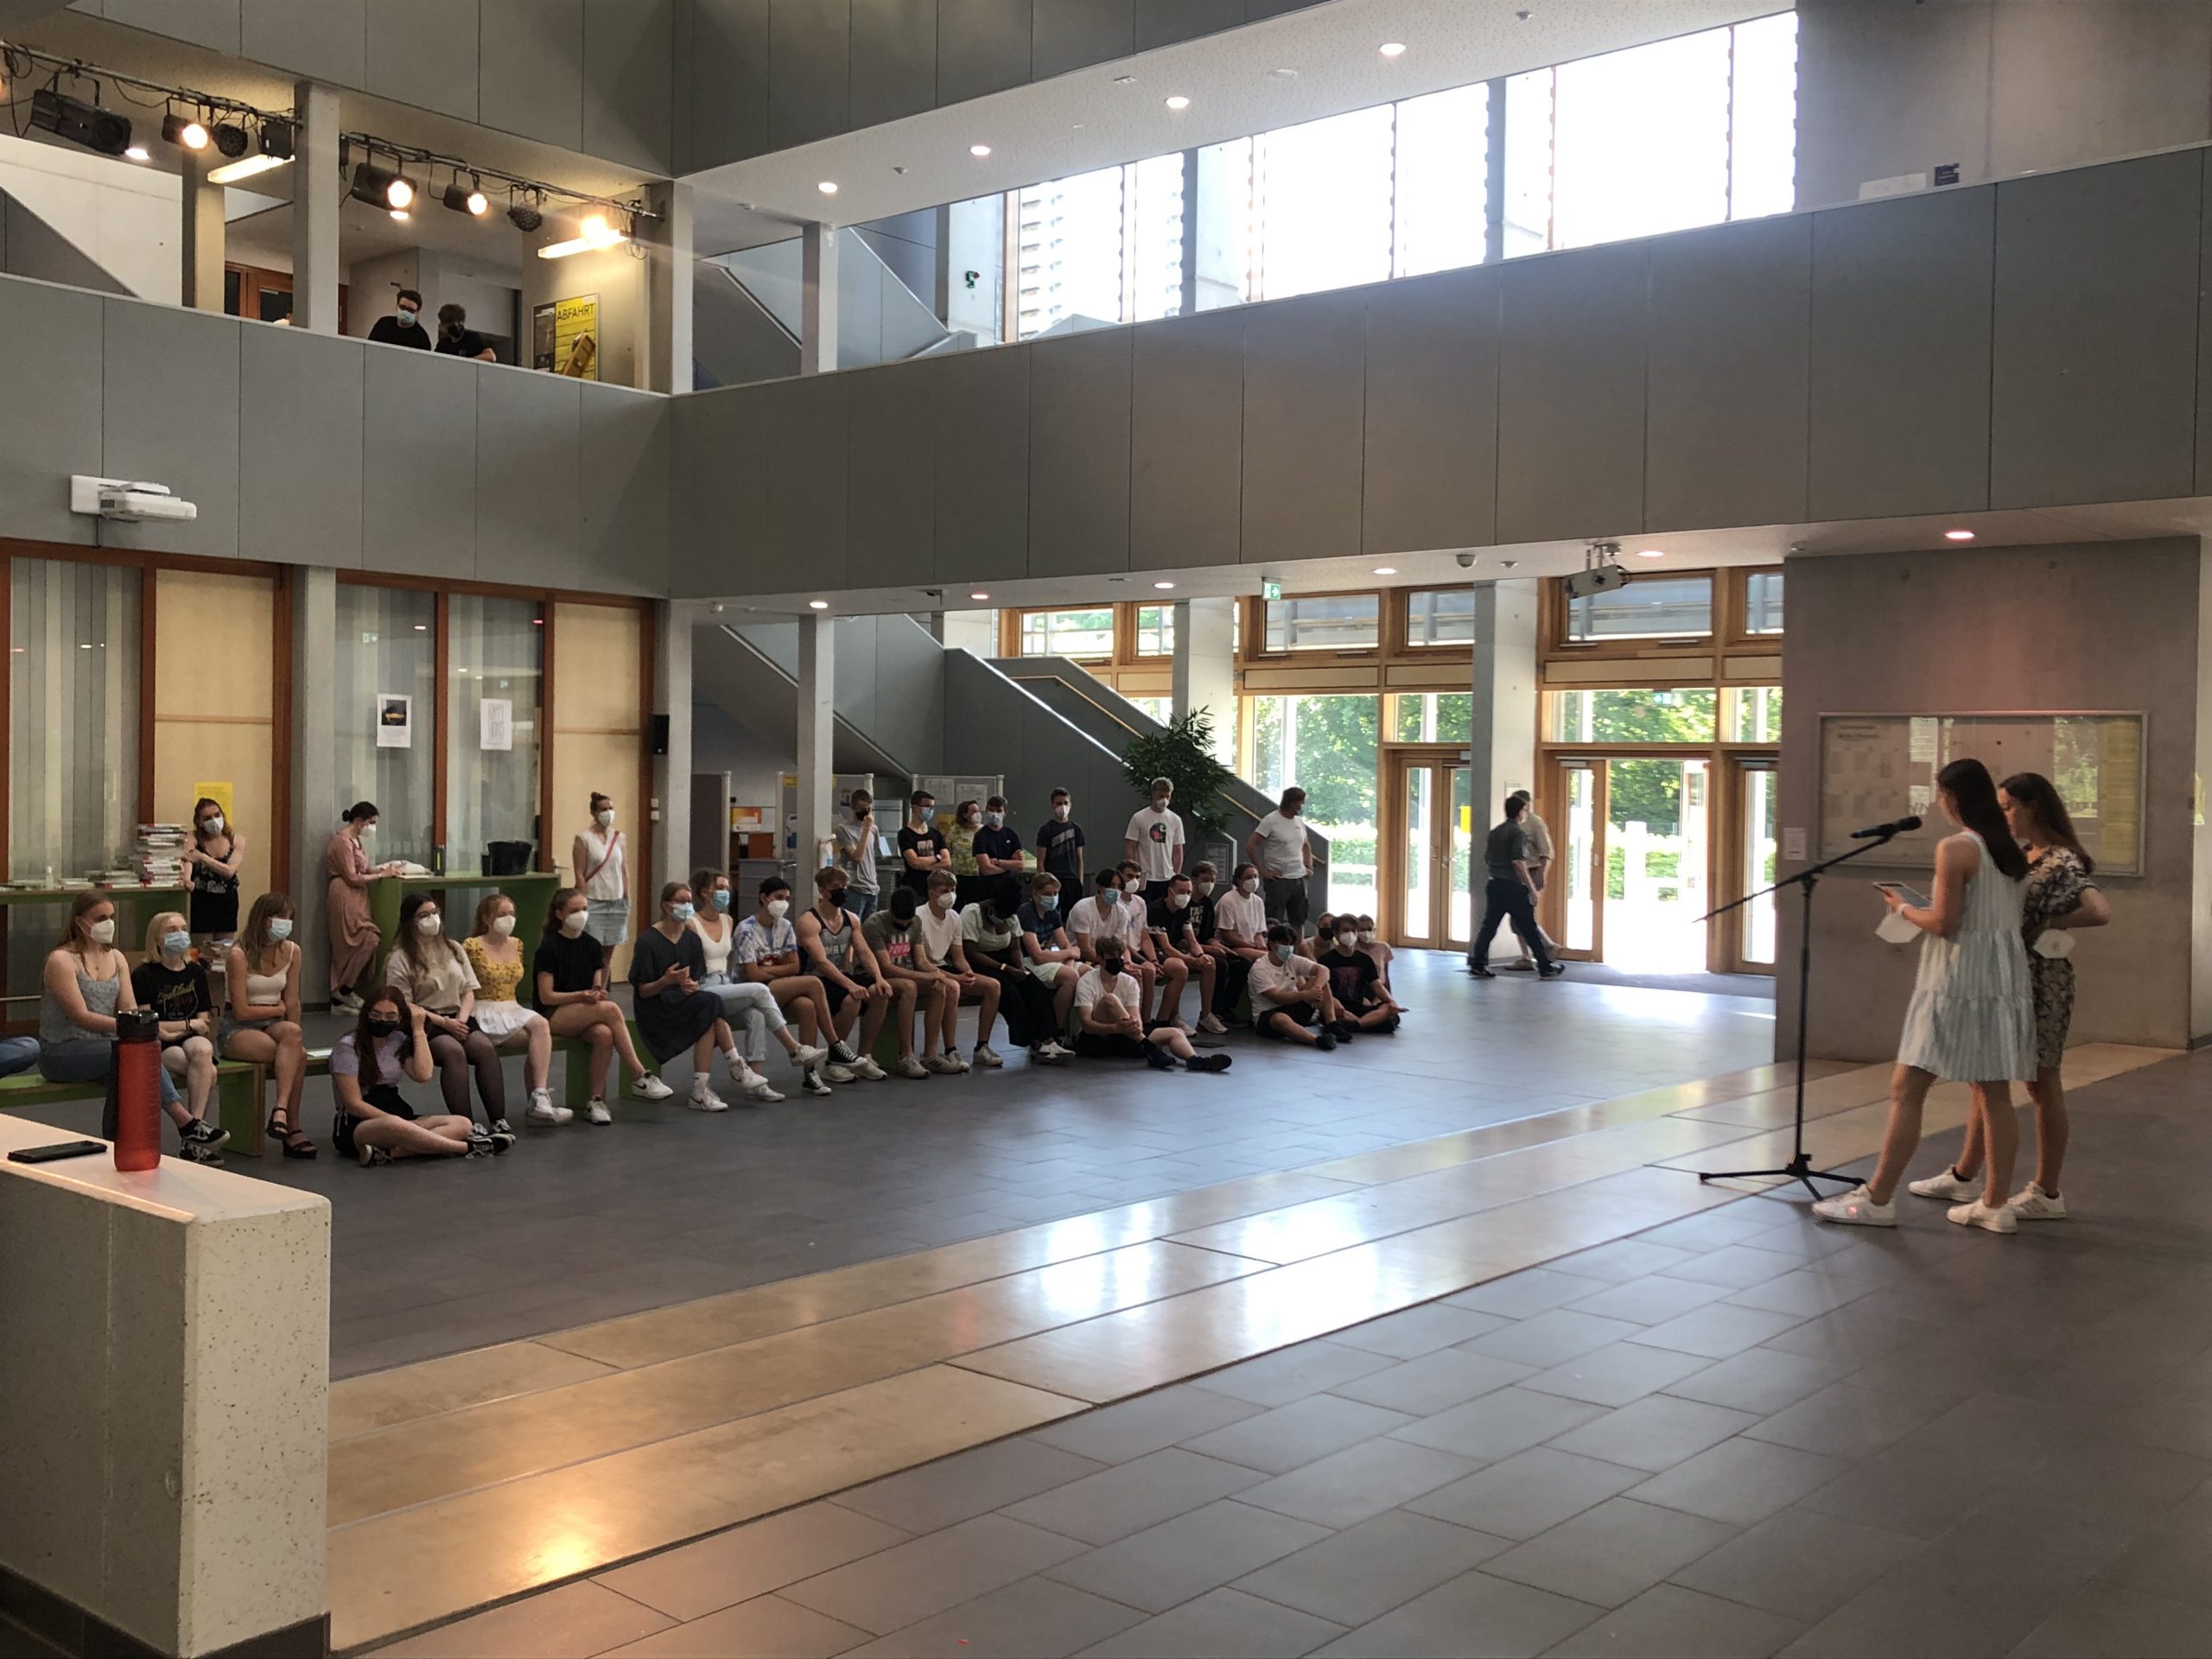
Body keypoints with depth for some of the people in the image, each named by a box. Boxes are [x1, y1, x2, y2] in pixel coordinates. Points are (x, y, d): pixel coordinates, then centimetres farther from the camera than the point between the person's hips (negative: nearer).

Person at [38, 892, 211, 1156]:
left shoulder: (116, 958, 12)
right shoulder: (61, 960, -9)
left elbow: (130, 1010, 4)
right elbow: (81, 1017, -20)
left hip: (104, 1049, 6)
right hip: (60, 1053, -6)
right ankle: (186, 1125, -29)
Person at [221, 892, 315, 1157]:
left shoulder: (291, 951, 3)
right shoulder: (240, 955, -13)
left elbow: (292, 1003, 3)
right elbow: (241, 1011, -13)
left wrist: (293, 1039, -8)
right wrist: (279, 1009, -1)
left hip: (273, 1025, 5)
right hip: (238, 1029, -5)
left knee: (292, 1033, -33)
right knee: (297, 1055, -30)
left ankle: (281, 1110, -34)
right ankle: (292, 1129, -29)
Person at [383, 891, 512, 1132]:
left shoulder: (453, 949, 18)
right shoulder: (400, 959, 0)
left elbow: (469, 992, 14)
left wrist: (462, 1019, -7)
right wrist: (444, 1022, -15)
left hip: (458, 1019, 4)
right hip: (425, 1024, -4)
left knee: (486, 1047, -28)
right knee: (454, 1051, -35)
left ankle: (498, 1120, -32)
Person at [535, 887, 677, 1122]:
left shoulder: (591, 945, 10)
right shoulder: (549, 947, -8)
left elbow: (597, 987, 11)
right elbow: (546, 996, -11)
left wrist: (598, 994, -14)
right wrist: (583, 995, -23)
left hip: (585, 1013, 5)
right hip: (553, 1015, -5)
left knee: (604, 1034, -32)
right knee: (611, 1009, -30)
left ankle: (597, 1100, -25)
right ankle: (640, 1077, -26)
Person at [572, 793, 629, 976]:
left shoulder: (619, 837, 10)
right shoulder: (583, 838, -4)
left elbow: (625, 871, 12)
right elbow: (579, 874, -7)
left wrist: (628, 900, 7)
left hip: (617, 901, 5)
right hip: (594, 901, -4)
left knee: (609, 950, 7)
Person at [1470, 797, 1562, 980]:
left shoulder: (1494, 833, 12)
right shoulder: (1519, 833, -11)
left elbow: (1486, 861, 15)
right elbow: (1518, 862, -19)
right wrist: (1531, 888, -16)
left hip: (1495, 885, 7)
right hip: (1514, 887, -7)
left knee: (1489, 926, 6)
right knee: (1530, 929, 1)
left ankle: (1478, 965, 1)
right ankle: (1545, 968, 8)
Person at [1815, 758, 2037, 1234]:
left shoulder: (1955, 848, -13)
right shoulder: (2012, 850, 12)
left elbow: (1945, 922, -16)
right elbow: (2013, 914, 15)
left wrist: (1903, 908, 1)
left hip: (1959, 981, -8)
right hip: (2004, 978, 8)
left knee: (1907, 1090, -4)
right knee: (1994, 1093, 10)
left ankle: (1878, 1199, -1)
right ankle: (1996, 1203, 14)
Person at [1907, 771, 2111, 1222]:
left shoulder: (2063, 862, -16)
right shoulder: (2023, 856, 11)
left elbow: (2100, 912, -31)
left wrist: (2052, 925, -18)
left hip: (2040, 983, -9)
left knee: (2042, 1084, 1)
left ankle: (2046, 1193, 11)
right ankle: (1964, 1176, 23)